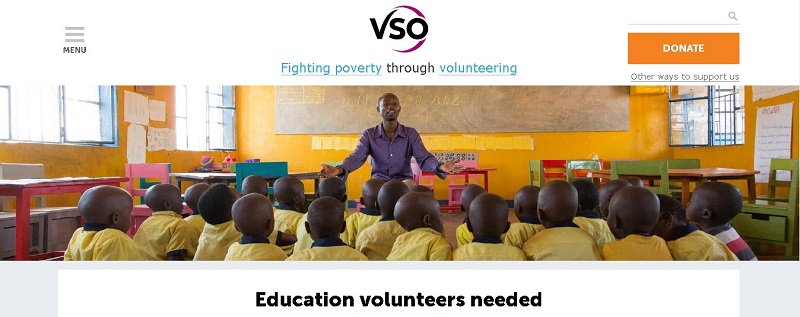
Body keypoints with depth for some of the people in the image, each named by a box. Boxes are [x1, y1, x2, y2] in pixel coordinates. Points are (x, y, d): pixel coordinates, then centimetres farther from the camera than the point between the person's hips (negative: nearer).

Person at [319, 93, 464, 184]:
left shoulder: (411, 134, 1)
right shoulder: (369, 134, 2)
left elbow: (423, 158, -10)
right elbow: (357, 157, -12)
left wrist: (440, 167, -34)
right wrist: (339, 169, -35)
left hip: (404, 180, 0)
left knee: (411, 188, -34)